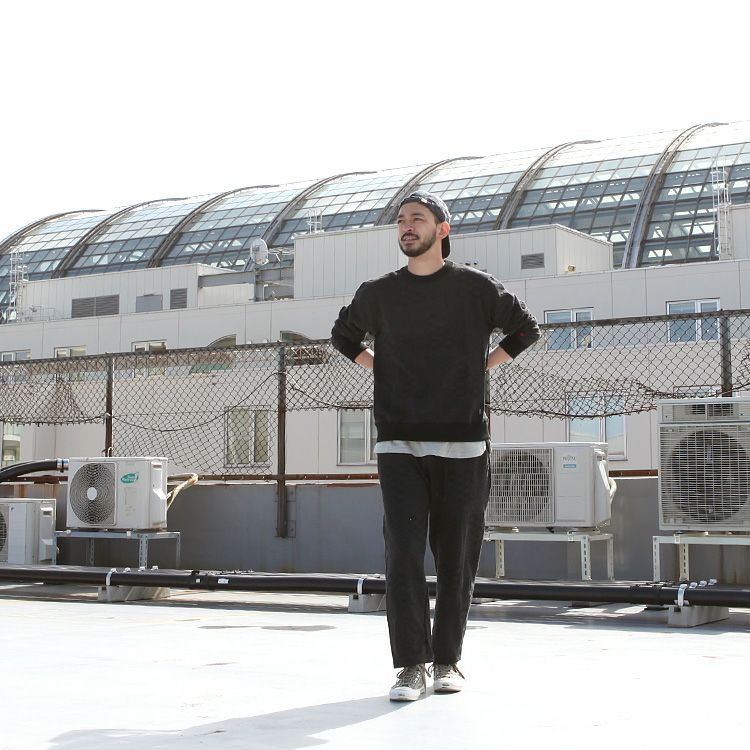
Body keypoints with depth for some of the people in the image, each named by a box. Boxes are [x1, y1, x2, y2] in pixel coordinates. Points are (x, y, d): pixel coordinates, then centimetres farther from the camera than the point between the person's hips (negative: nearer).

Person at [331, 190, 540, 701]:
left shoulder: (476, 287, 4)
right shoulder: (378, 294, 8)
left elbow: (526, 330, 17)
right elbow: (343, 336, 28)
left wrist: (482, 368, 8)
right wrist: (379, 369, 13)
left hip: (463, 446, -1)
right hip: (399, 445, 1)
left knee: (457, 559, 4)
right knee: (403, 555, -8)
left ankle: (447, 661, 17)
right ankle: (411, 666, -2)